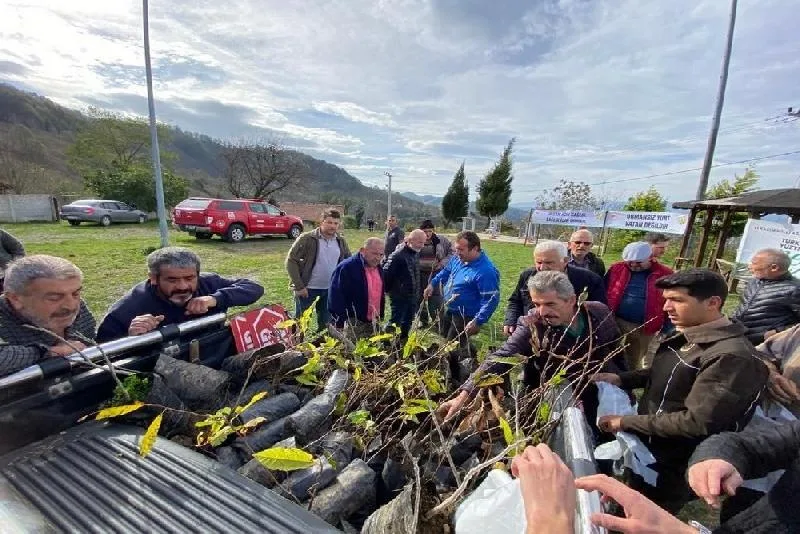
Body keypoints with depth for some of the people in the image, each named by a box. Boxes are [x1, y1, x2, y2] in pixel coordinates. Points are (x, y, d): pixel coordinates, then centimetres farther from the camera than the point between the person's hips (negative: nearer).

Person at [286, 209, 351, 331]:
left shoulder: (341, 241, 2)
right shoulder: (307, 239, -12)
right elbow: (291, 261, -13)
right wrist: (299, 286, -16)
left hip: (331, 289, 4)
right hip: (307, 288, -4)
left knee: (326, 323, 15)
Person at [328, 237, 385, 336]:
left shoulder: (378, 268, 9)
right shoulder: (346, 267, -16)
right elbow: (336, 297, -18)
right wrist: (340, 326, -18)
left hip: (373, 323, 7)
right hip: (352, 323, -7)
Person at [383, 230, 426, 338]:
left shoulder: (416, 253, 5)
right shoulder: (398, 255, -20)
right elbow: (386, 274, -18)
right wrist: (389, 290, -10)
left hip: (413, 297, 8)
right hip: (399, 297, -8)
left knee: (408, 323, 18)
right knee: (395, 322, 1)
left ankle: (403, 341, 33)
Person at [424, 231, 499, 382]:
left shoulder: (486, 271, -29)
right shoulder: (458, 258, -5)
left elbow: (491, 300, -27)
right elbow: (446, 271, 17)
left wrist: (478, 322, -30)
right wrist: (433, 283, 9)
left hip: (465, 316, -8)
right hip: (449, 309, 8)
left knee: (451, 350, 4)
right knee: (445, 336, 26)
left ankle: (454, 380, 29)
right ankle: (469, 352, 48)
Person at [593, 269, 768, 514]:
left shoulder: (732, 357, -28)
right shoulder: (685, 337, -1)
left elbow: (697, 423, -29)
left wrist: (625, 422, -23)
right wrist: (621, 379, -1)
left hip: (672, 469, -7)